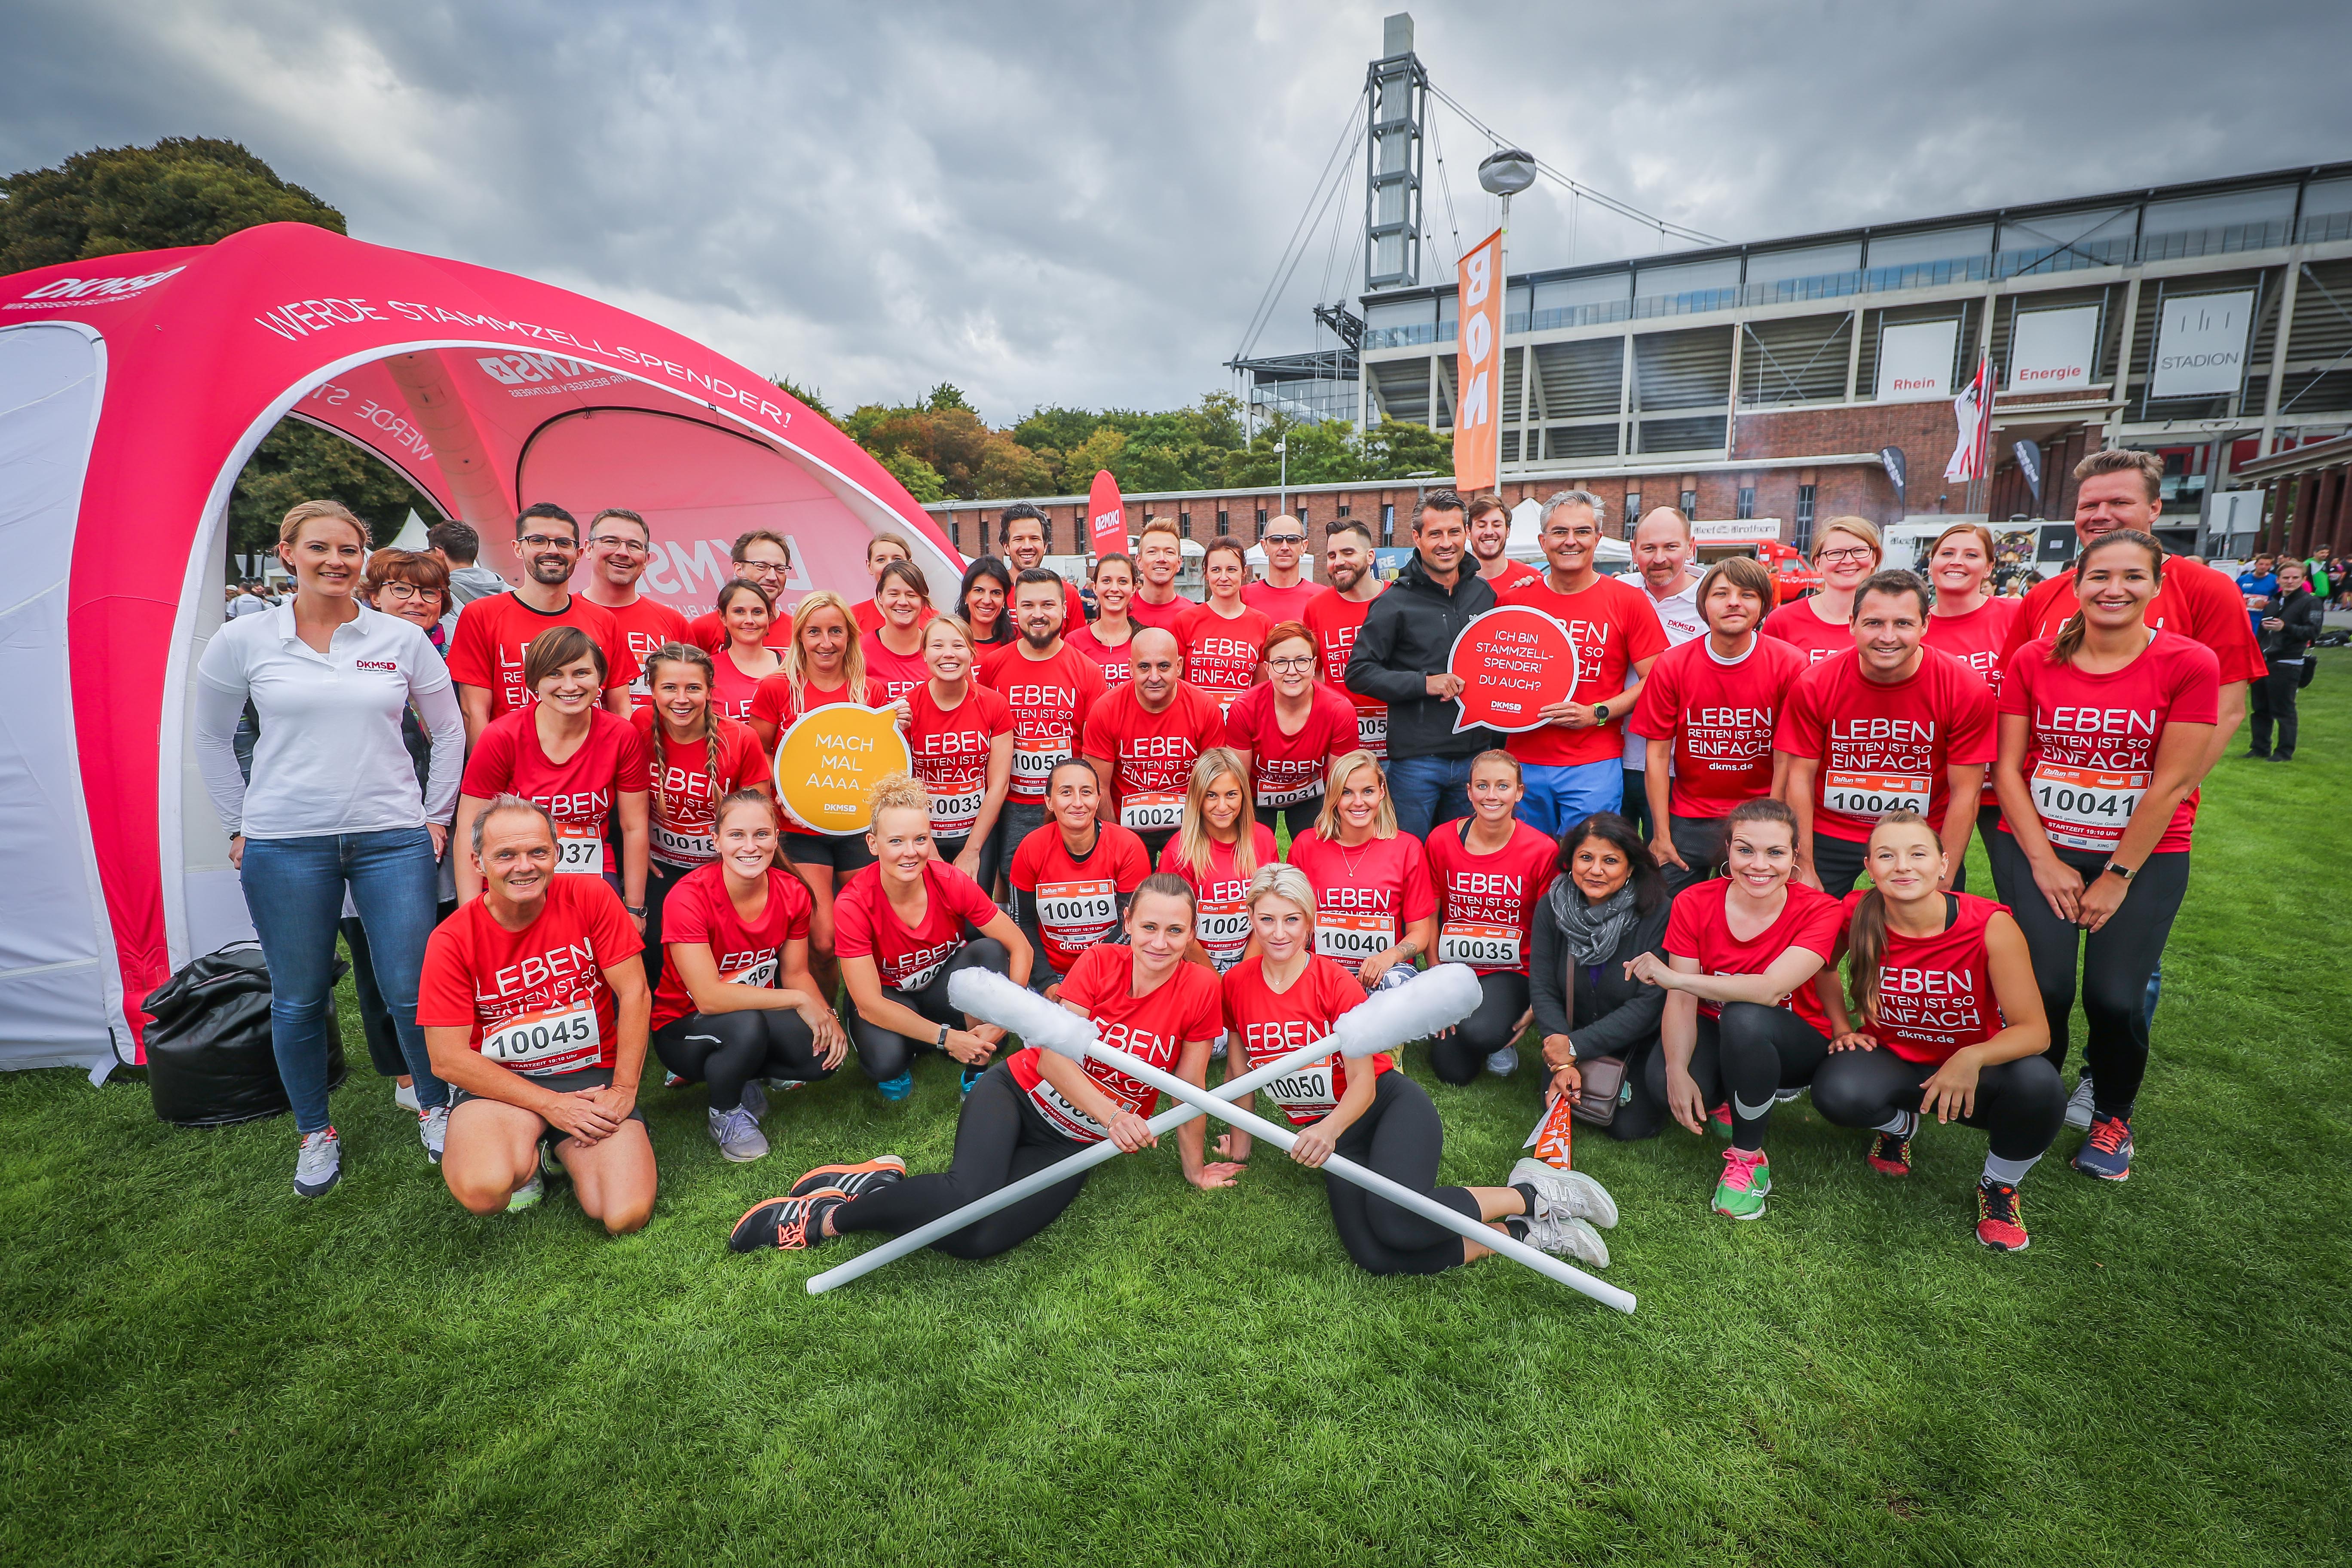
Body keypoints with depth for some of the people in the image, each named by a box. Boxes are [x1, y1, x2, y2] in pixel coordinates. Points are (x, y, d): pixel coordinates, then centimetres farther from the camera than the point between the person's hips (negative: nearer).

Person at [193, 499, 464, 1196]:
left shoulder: (403, 638, 2)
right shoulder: (243, 640, 2)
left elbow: (448, 731, 10)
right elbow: (211, 739, 13)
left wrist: (436, 817, 8)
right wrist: (240, 826, 9)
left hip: (392, 839, 0)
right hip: (285, 847, 1)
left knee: (412, 990, 1)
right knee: (298, 1000, 9)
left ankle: (435, 1109, 24)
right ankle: (314, 1133, 29)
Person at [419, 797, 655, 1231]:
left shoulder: (591, 897, -7)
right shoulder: (452, 940, -8)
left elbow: (634, 993, -7)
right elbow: (448, 1059, -9)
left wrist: (623, 1090, -12)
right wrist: (550, 1104, -15)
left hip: (592, 1075, 1)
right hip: (498, 1083, -1)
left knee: (627, 1216, -16)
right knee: (483, 1190, -33)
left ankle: (561, 1151, 16)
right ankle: (524, 1161, 6)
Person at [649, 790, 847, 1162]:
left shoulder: (792, 894, -10)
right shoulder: (688, 898, -25)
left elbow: (796, 972, -2)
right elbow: (709, 997, -30)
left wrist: (825, 1015, -21)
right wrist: (797, 1000, -28)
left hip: (761, 1014, 5)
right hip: (684, 1028, -4)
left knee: (824, 1053, -22)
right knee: (747, 1024, -37)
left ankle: (741, 1076, 10)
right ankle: (725, 1115, -4)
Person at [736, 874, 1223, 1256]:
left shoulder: (1200, 990, -13)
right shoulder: (1100, 963, -13)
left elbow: (1188, 1089, -2)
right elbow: (1053, 1057, -15)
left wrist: (1194, 1167, 6)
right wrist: (1112, 1115, -27)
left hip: (1072, 1145, 1)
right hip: (1016, 1092, -1)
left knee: (977, 1239, -25)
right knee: (968, 1195, -33)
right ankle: (830, 1214, -7)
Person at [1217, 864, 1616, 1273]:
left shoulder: (1334, 980, -11)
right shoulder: (1236, 985, -2)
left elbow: (1364, 1081, -14)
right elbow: (1243, 1062, 14)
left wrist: (1329, 1129, -32)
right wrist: (1240, 1136, 15)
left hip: (1391, 1106, -3)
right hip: (1325, 1134, 3)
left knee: (1395, 1219, -34)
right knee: (1374, 1257, -24)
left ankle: (1532, 1194, -10)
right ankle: (1522, 1233, -7)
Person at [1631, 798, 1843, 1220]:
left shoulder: (1820, 911, -18)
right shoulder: (1694, 903, -12)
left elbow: (1771, 989, -34)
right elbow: (1683, 1003, -16)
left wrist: (1673, 976, -35)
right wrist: (1678, 1071, -31)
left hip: (1795, 1046, -2)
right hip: (1716, 1033, 2)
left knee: (1744, 1016, -37)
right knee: (1663, 1081, -32)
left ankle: (1748, 1158, -14)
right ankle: (1725, 1100, 9)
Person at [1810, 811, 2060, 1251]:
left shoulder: (1990, 924, -21)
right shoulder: (1856, 916, -17)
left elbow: (2035, 1030, -21)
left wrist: (1973, 1057, -39)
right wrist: (1842, 1029, -3)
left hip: (1971, 1072, 0)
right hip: (1892, 1063, 1)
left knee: (2039, 1084, -34)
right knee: (1837, 1093, -32)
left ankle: (1999, 1186, 1)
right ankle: (1899, 1124, 10)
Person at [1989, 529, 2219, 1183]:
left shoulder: (2190, 664, -7)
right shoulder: (2033, 660, -2)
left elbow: (2172, 783, -9)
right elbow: (2007, 767, -2)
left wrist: (2117, 877, -9)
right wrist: (2044, 862, -7)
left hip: (2145, 856, -1)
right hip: (2036, 845, 1)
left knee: (2115, 998, -4)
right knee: (2043, 989, -7)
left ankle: (2112, 1118, 24)